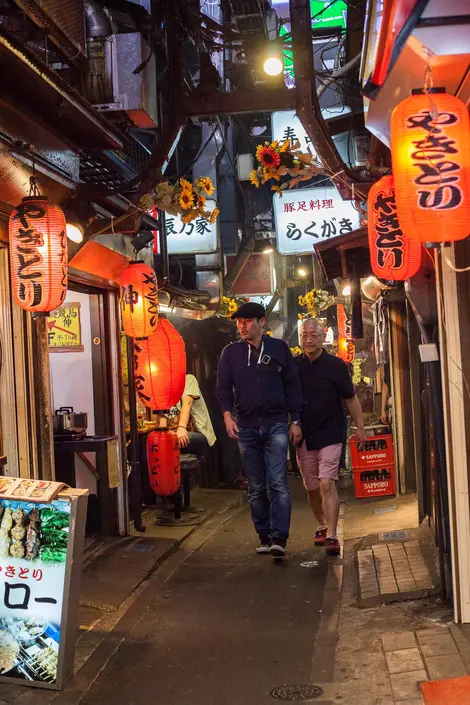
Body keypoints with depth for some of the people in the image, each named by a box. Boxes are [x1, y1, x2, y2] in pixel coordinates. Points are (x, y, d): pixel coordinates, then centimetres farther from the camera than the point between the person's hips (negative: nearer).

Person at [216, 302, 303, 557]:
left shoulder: (279, 348, 4)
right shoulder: (230, 352, 7)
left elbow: (292, 386, 6)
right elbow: (224, 388, 6)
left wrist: (295, 421, 2)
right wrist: (227, 414, -12)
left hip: (276, 425, -2)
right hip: (246, 427, 2)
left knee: (278, 483, -11)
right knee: (256, 488, 7)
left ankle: (279, 538, -12)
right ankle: (264, 536, 15)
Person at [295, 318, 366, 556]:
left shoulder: (335, 365, -1)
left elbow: (350, 398, 5)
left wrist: (360, 427, 3)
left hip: (330, 435, -3)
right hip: (303, 436, 3)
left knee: (327, 484, -14)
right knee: (312, 488, 13)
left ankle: (331, 536, -13)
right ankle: (322, 526, 33)